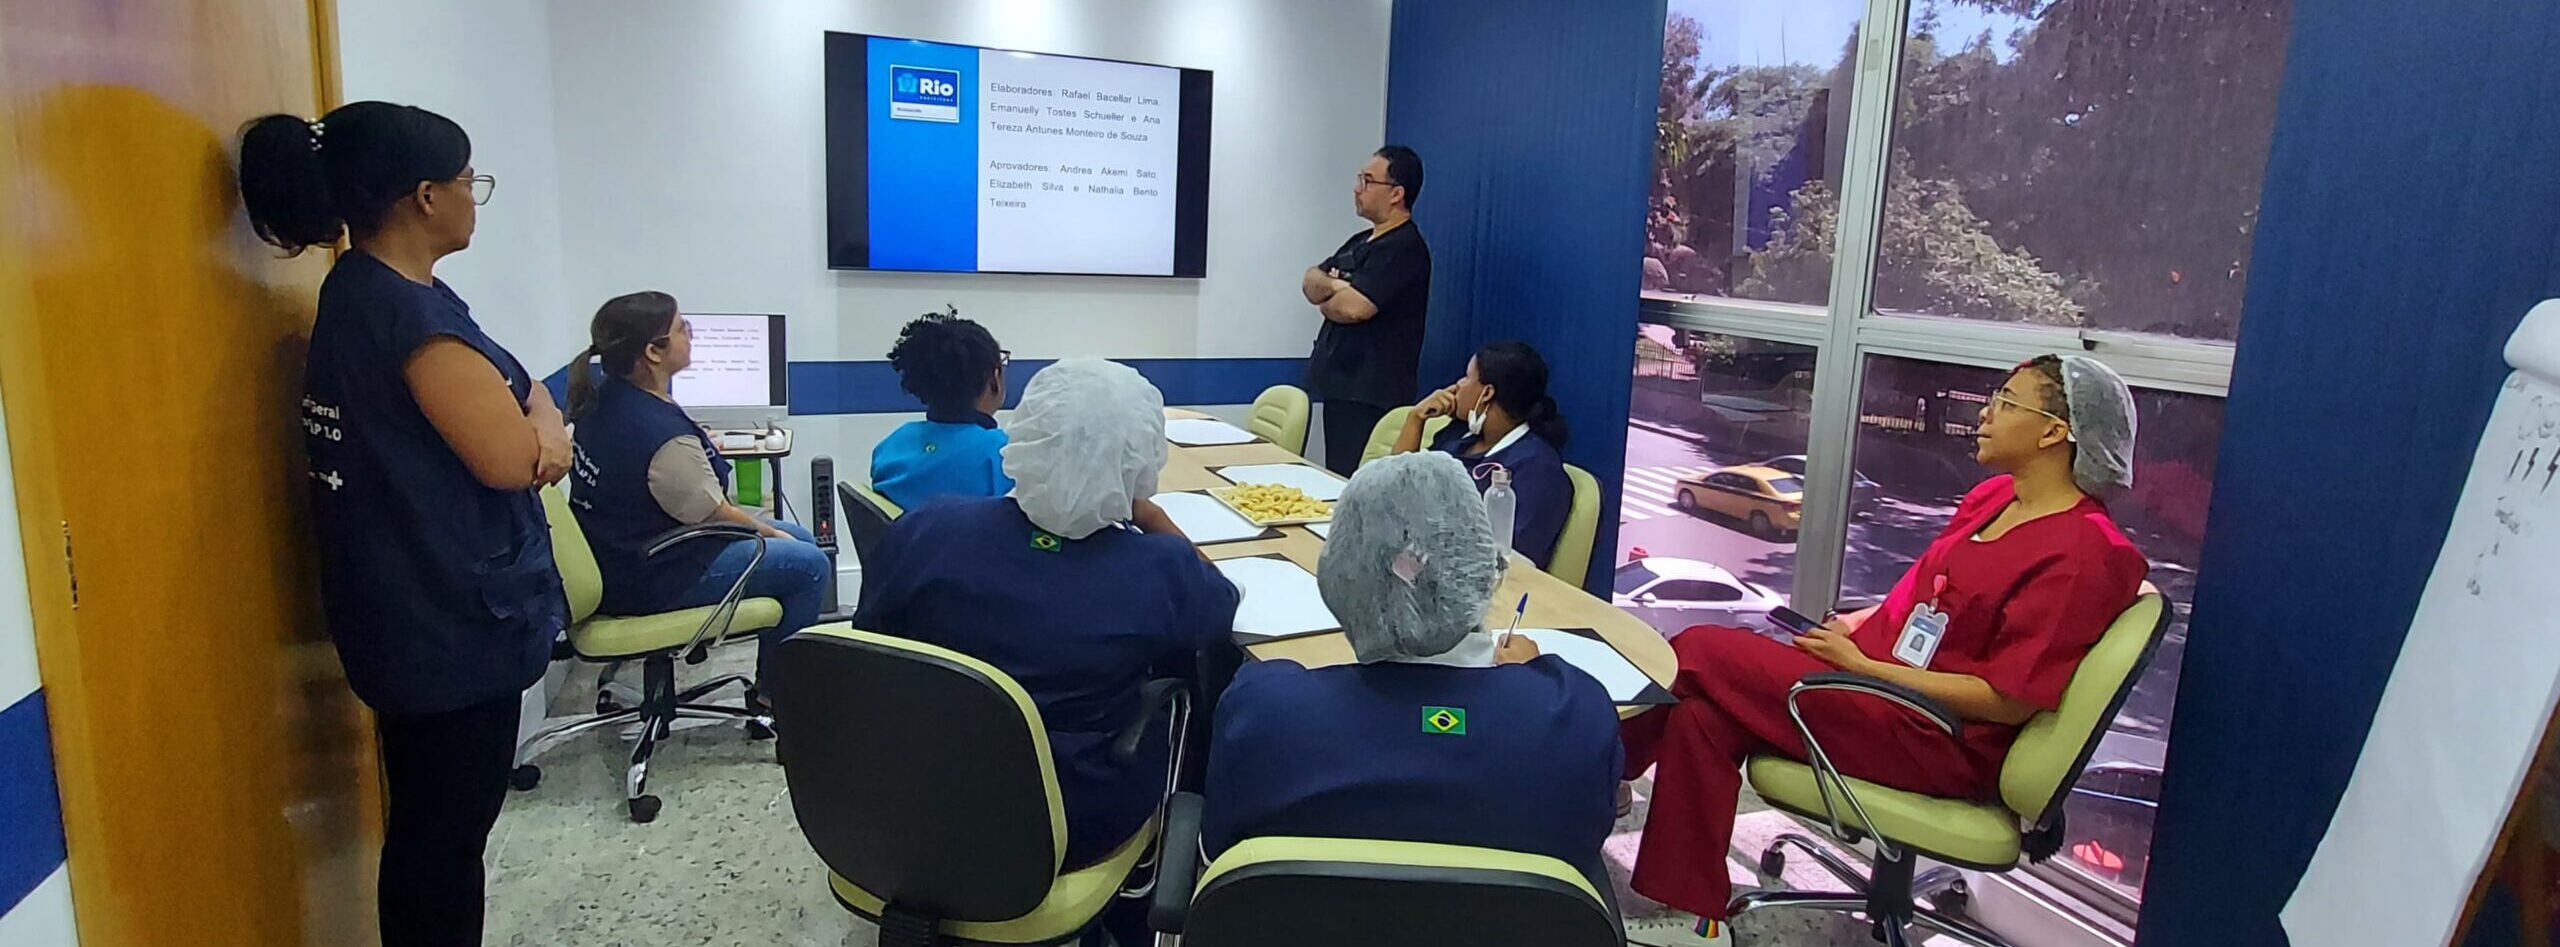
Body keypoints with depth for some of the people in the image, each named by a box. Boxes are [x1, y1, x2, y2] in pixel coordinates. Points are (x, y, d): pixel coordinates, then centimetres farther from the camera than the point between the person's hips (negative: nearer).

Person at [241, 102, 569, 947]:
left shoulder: (372, 295, 11)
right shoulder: (406, 310, -20)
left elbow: (515, 391, 14)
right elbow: (511, 458, -23)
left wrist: (534, 418, -9)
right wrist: (542, 418, -2)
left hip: (427, 615, 10)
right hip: (451, 624, -10)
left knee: (433, 828, 21)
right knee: (445, 835, 3)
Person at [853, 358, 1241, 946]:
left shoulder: (921, 533, -17)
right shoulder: (1159, 570, -23)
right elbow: (1224, 608, 1)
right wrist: (1146, 514, 3)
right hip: (1072, 830, -3)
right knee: (1178, 671, 20)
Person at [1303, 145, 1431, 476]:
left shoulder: (1404, 248, -14)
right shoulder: (1362, 240, 16)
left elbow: (1354, 307, -24)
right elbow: (1310, 282, 10)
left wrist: (1326, 301, -1)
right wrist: (1335, 286, -13)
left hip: (1370, 394, -9)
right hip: (1341, 384, 9)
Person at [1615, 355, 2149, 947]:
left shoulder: (2082, 551, -15)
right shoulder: (1993, 498, 10)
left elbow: (2009, 699, -19)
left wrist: (1862, 665, -16)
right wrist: (1860, 626, 2)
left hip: (1942, 743, -8)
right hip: (1877, 673, 8)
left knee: (1700, 653, -16)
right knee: (1703, 713, -13)